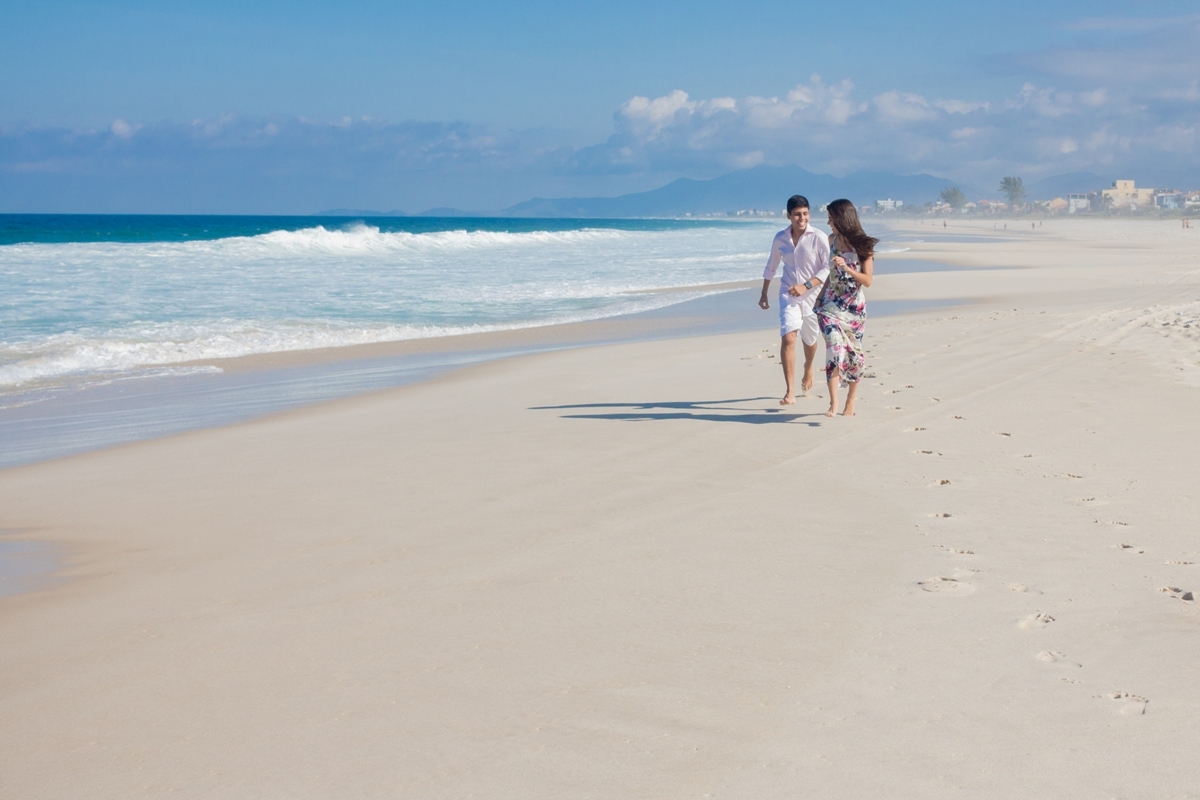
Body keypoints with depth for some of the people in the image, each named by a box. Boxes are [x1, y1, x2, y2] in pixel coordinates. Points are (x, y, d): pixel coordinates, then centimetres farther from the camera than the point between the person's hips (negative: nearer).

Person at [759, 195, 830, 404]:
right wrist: (764, 294, 18)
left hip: (813, 295, -1)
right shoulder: (780, 238, -1)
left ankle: (808, 367, 55)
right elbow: (771, 267, 14)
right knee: (787, 338, -18)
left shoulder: (818, 238, -12)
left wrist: (805, 286, -23)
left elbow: (828, 269, -13)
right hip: (788, 295, 1)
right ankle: (790, 391, -19)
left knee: (809, 340, 20)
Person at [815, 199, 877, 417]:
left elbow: (868, 280, -10)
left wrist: (847, 268, -24)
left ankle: (850, 402, 23)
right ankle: (833, 404, -20)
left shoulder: (862, 245, -8)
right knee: (835, 348, -16)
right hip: (832, 303, 2)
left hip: (854, 306, -2)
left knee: (853, 353, 8)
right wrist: (820, 296, 17)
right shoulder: (832, 240, 6)